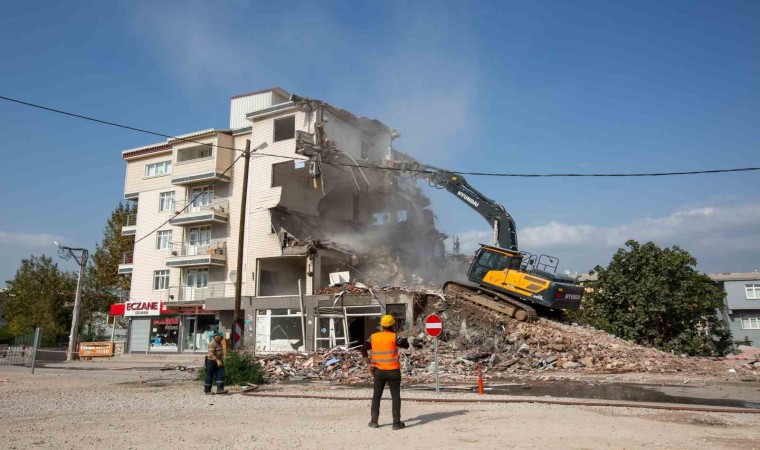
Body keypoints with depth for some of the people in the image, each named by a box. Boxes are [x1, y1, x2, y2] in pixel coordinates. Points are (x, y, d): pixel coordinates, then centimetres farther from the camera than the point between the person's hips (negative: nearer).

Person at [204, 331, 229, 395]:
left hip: (219, 362, 8)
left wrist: (221, 360, 22)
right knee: (209, 376, 1)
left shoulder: (220, 344, 15)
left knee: (220, 375, -4)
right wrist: (217, 360, -33)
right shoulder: (212, 344, -14)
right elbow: (211, 353, -25)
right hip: (212, 361, -8)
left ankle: (220, 389, -8)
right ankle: (207, 390, 11)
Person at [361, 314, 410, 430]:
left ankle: (374, 421, 17)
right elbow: (406, 345, 2)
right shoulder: (394, 337, -10)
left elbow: (363, 350, -5)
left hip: (378, 371, 3)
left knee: (376, 396, 15)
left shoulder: (373, 337, 1)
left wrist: (369, 364, -2)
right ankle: (396, 422, 4)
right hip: (393, 371, -3)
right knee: (395, 396, 5)